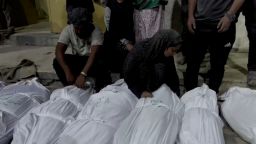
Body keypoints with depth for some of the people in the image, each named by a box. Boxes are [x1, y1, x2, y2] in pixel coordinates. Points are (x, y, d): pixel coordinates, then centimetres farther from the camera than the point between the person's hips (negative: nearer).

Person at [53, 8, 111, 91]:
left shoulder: (96, 32, -24)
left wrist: (83, 74, -48)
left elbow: (94, 55, -35)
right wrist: (67, 72, -37)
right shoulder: (68, 30, -15)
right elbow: (59, 51, -23)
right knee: (57, 62, -22)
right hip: (77, 60, 4)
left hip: (92, 61, -3)